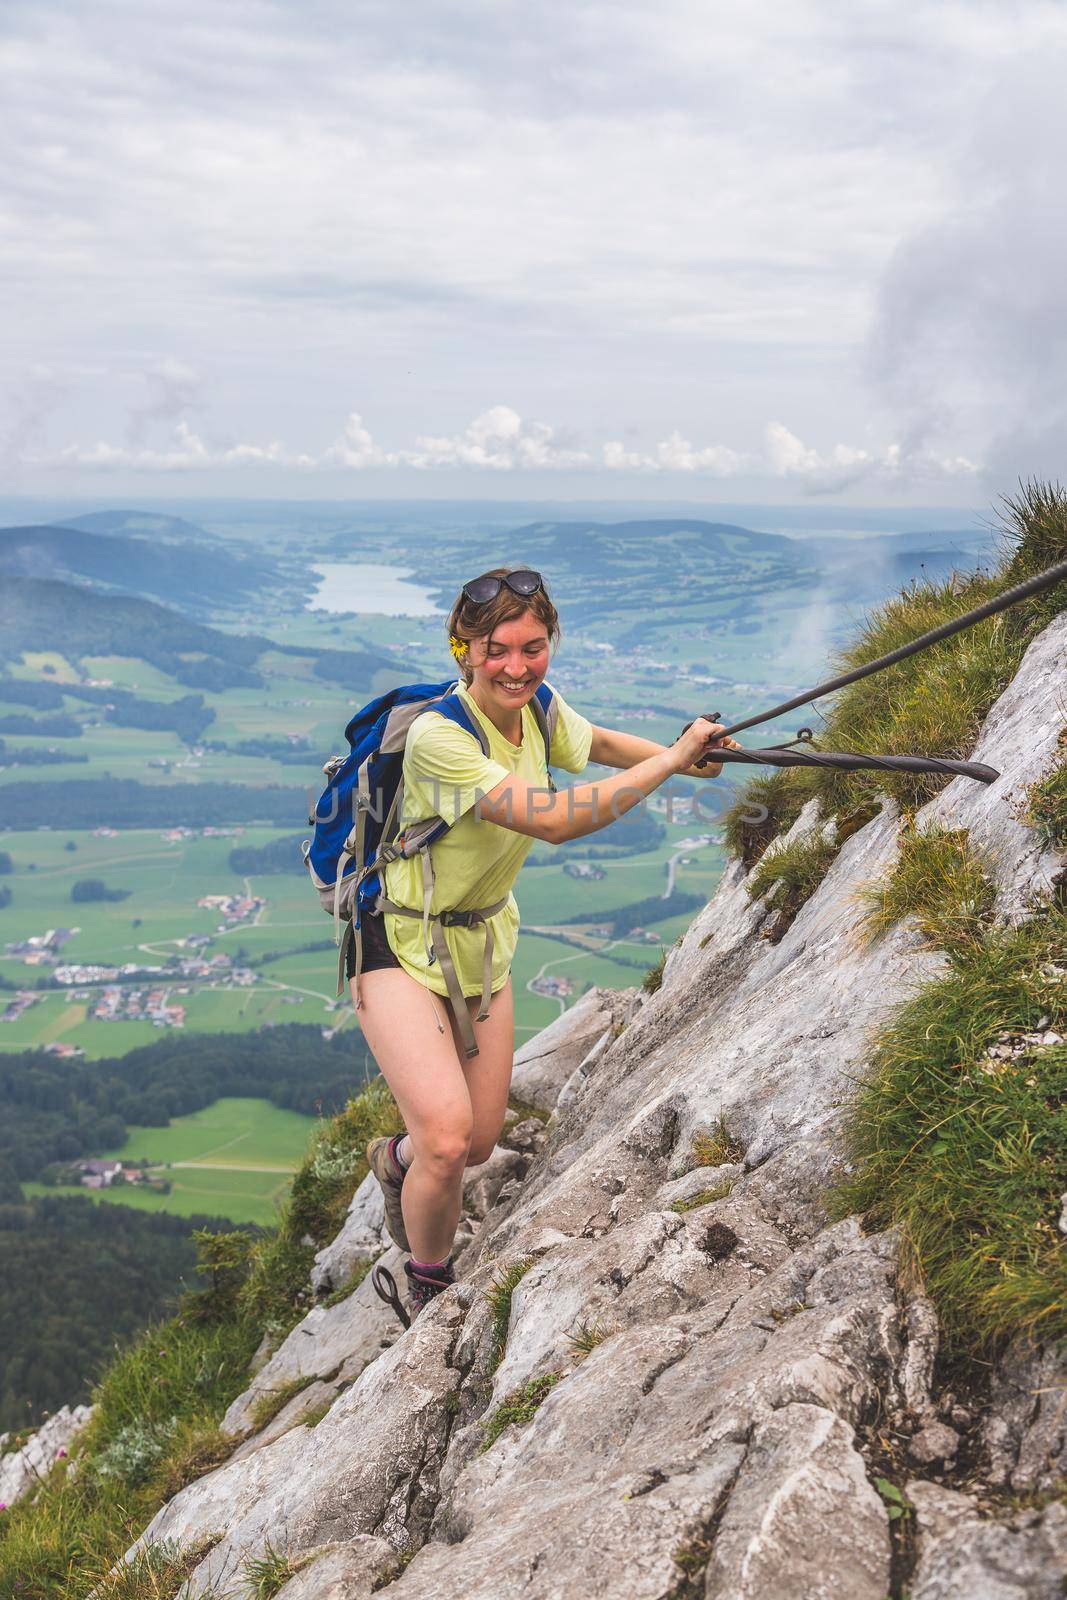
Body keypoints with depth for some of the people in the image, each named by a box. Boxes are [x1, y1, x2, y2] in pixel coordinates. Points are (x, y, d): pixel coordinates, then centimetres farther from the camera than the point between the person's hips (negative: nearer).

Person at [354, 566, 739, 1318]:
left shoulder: (537, 708, -6)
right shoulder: (438, 736, -29)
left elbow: (597, 742, 18)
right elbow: (553, 818, -38)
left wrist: (685, 756, 5)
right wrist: (670, 761, -32)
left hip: (486, 942, 7)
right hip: (403, 945, -7)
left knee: (481, 1142, 14)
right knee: (448, 1139, -21)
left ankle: (397, 1160, 50)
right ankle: (429, 1289, 9)